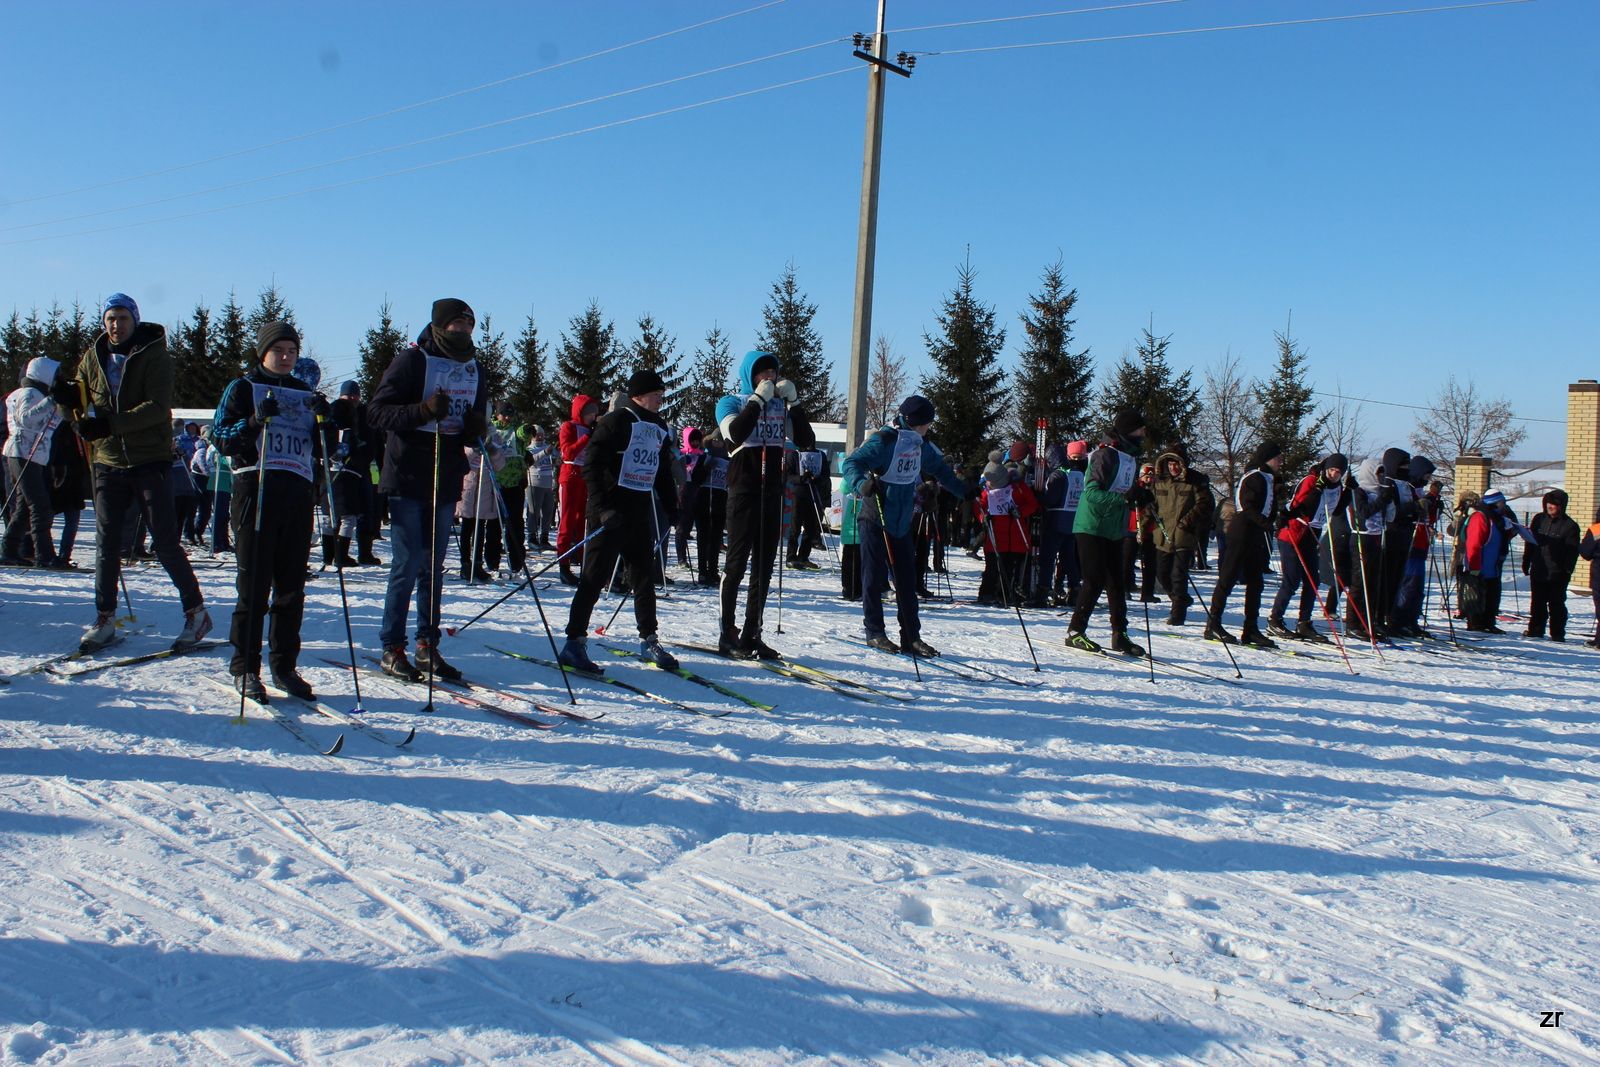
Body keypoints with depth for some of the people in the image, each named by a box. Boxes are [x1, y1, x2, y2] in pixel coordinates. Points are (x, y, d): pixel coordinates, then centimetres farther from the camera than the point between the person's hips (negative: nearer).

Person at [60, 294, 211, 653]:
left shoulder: (154, 355, -6)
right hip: (109, 462, 5)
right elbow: (83, 400, 15)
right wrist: (70, 396, -9)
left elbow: (157, 408, -17)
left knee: (165, 541, -3)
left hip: (150, 459, -5)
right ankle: (104, 619, 13)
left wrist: (108, 424, -27)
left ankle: (196, 612, 7)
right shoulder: (94, 357, 10)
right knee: (106, 542, 5)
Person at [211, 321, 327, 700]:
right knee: (254, 584, -4)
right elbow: (222, 438, -1)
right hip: (256, 489, -4)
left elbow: (322, 449, 18)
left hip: (299, 493, 4)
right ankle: (245, 667, 3)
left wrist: (324, 420, -1)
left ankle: (285, 665, 13)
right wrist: (256, 421, -16)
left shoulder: (306, 394, 20)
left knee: (292, 585, 5)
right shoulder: (243, 388, 8)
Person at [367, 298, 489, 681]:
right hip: (407, 480, -6)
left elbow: (475, 421, 21)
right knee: (407, 565, -4)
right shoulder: (411, 361, -7)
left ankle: (427, 645, 16)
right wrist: (423, 410, -25)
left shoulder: (474, 369, 13)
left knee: (433, 566, 10)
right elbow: (377, 411, -11)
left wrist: (476, 428, -3)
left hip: (446, 481, 6)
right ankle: (392, 648, 6)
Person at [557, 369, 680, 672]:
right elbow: (592, 465, -15)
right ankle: (574, 642, -2)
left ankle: (649, 640, 21)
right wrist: (603, 507, -22)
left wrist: (671, 506, 15)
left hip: (641, 510, 8)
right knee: (596, 575, -7)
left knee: (645, 574, 11)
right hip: (610, 511, -8)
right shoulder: (616, 421, -10)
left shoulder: (660, 428, 14)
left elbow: (663, 471, 23)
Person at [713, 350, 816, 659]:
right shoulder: (732, 403, 3)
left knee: (764, 566, 5)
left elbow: (807, 441, 2)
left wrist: (793, 401, -4)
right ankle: (728, 635, 0)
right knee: (737, 563, -6)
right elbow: (736, 433, -19)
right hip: (744, 492, -5)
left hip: (773, 494, 5)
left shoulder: (781, 407, 14)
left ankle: (751, 634, 11)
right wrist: (759, 398, -14)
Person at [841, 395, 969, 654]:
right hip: (874, 520, -7)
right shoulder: (884, 440, -15)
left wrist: (965, 491, 25)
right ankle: (874, 632, 10)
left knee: (907, 579, 6)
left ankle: (911, 636, 10)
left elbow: (940, 470, 24)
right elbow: (852, 463, -20)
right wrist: (862, 483, -39)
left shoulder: (921, 443, 9)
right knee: (875, 576, 0)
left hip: (902, 523, 7)